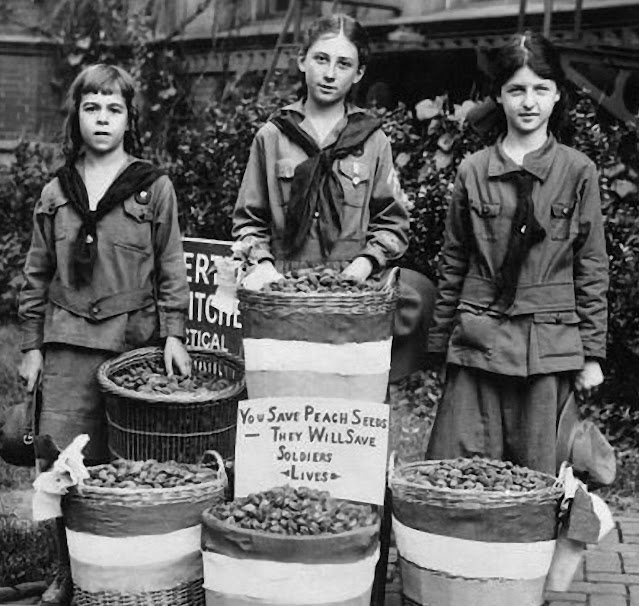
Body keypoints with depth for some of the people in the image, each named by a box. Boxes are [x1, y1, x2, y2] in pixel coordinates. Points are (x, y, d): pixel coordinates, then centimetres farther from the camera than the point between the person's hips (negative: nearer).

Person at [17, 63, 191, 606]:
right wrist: (32, 345, 10)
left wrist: (173, 332, -4)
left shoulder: (154, 187, 3)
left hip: (135, 343, -2)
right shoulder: (56, 193, 10)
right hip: (68, 347, 2)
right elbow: (37, 275, 13)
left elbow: (171, 268, 4)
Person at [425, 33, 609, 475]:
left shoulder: (578, 172, 2)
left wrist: (592, 353, 2)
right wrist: (440, 343, 11)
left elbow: (592, 269, 4)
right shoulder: (473, 171, 6)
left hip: (550, 347, -1)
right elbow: (453, 264, 11)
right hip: (478, 340, 1)